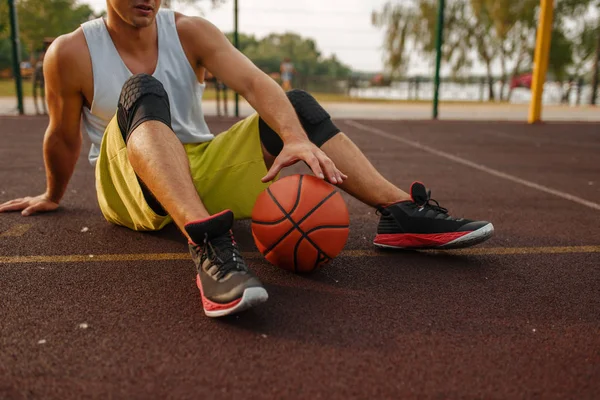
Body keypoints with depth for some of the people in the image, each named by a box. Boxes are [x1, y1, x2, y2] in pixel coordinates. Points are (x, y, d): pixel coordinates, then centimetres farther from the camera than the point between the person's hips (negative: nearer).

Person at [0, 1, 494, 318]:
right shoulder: (70, 54, -7)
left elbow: (253, 82, -19)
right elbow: (63, 138, 6)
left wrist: (296, 138, -36)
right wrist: (52, 196, 20)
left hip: (200, 171, 3)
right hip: (133, 191, -3)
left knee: (296, 105, -10)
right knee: (142, 92, -32)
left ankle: (401, 214, -17)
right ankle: (209, 244, -55)